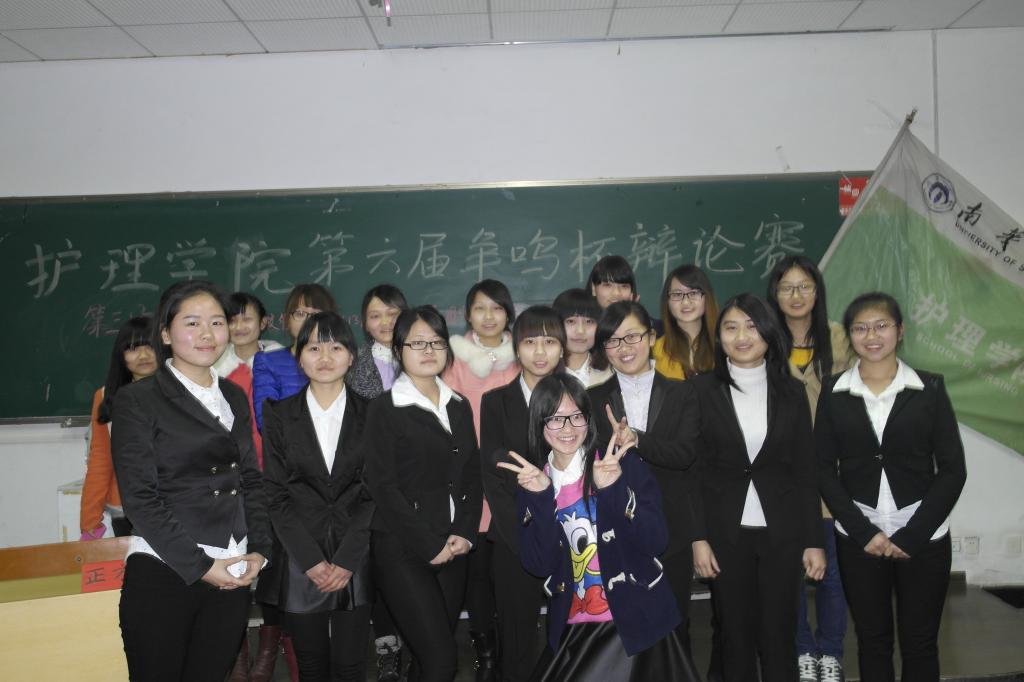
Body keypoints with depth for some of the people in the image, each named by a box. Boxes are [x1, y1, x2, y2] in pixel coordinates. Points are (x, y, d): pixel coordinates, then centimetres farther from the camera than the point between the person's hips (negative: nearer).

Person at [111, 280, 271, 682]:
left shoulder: (234, 397, 12)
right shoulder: (137, 401, -5)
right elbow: (140, 498, -11)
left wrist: (259, 551, 0)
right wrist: (200, 566, -13)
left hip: (232, 577, 5)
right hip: (163, 575, -4)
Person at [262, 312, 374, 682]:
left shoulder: (370, 414, 3)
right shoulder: (279, 414, 3)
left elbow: (374, 492, -1)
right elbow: (276, 494, -1)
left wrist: (346, 560, -9)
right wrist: (312, 560, -9)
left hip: (355, 562, 0)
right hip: (300, 564, 1)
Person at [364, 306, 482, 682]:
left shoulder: (459, 407, 12)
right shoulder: (384, 410, -5)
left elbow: (472, 476, 12)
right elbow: (383, 486, -9)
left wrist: (464, 533, -3)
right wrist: (429, 546, -11)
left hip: (452, 549, 5)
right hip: (402, 551, -5)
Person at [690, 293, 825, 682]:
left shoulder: (791, 391, 3)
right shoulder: (702, 390, -3)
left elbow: (805, 470, 4)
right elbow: (692, 471, -3)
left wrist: (814, 540, 1)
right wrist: (698, 537, -7)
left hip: (781, 531, 1)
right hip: (725, 532, -1)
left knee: (779, 635, 9)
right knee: (735, 636, 10)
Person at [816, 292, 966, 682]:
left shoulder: (929, 388, -2)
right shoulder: (833, 392, 0)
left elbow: (953, 470, -4)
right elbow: (824, 470, 0)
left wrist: (911, 535, -10)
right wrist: (863, 532, -9)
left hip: (924, 537, 0)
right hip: (858, 538, 1)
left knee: (919, 643, 9)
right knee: (872, 639, 12)